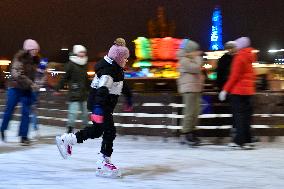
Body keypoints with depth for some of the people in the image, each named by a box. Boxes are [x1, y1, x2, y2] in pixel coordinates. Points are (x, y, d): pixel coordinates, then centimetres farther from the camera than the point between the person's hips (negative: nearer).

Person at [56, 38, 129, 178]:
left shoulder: (115, 68, 10)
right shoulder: (108, 71, -22)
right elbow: (101, 91, -30)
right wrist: (98, 111, -36)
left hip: (105, 105, 11)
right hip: (100, 105, -11)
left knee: (96, 130, 18)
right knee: (109, 132, -8)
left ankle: (66, 140, 28)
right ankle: (103, 163, -3)